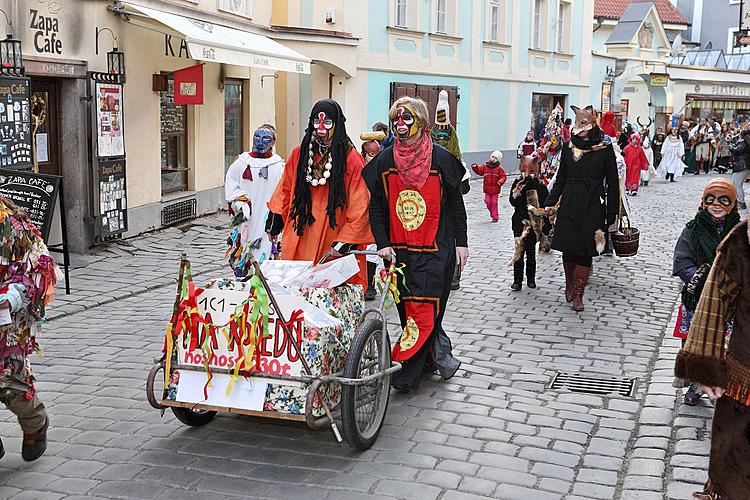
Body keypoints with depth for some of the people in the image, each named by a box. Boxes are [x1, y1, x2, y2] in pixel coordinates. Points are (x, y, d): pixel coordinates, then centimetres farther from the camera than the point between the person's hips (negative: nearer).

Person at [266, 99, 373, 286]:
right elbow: (285, 189, 20)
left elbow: (359, 208, -9)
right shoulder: (300, 154, 8)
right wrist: (275, 219, 17)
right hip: (299, 243, 4)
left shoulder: (351, 159, -7)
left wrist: (345, 242, -13)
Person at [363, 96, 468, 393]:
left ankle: (408, 372, -2)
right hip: (399, 250, 3)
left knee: (423, 310, -8)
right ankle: (434, 355, 24)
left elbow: (456, 204, 4)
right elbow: (376, 207, 7)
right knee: (408, 308, 7)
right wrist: (382, 243, -3)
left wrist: (461, 243, 2)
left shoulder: (440, 159, -2)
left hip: (435, 249, -3)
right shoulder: (385, 161, 5)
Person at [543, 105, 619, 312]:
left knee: (585, 251, -4)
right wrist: (550, 203, 4)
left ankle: (578, 294, 5)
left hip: (592, 206, -3)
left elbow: (612, 183, 0)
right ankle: (569, 285, 27)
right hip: (569, 204, 3)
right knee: (568, 249, 4)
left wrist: (612, 213, -2)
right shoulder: (569, 148, 7)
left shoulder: (605, 149, -2)